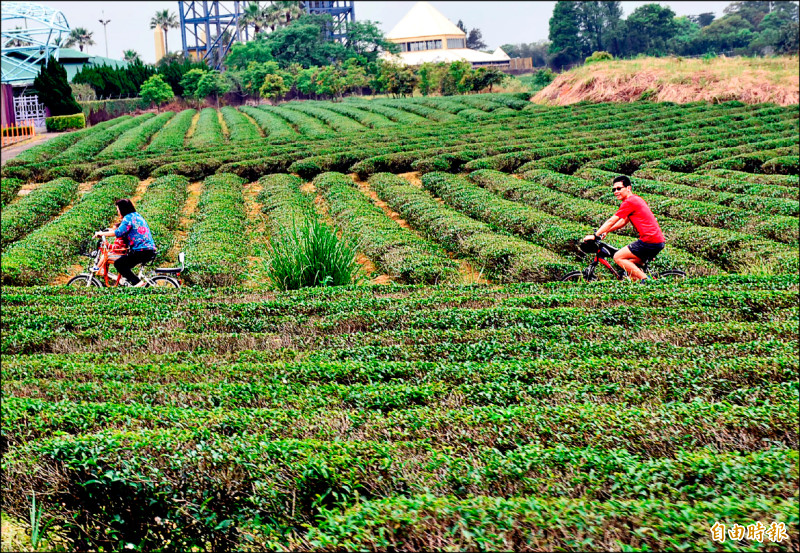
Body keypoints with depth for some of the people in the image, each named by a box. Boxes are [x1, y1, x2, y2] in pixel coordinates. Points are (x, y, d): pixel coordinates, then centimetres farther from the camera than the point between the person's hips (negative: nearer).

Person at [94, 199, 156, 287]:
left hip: (141, 251, -9)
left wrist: (101, 233, -10)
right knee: (124, 265, 20)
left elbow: (119, 232, -19)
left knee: (118, 263, -4)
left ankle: (138, 282, -16)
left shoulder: (128, 218, -6)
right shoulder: (138, 216, 23)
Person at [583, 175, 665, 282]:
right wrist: (606, 231, 25)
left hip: (649, 241, -10)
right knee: (631, 266, 20)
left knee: (618, 257, -4)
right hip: (658, 241, 10)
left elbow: (611, 221, -7)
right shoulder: (636, 199, 20)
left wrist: (595, 235, -1)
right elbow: (623, 222, 27)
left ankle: (646, 280, -8)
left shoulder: (629, 202, -10)